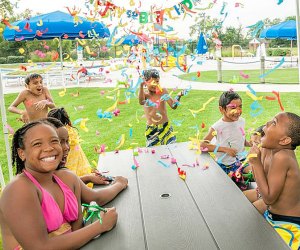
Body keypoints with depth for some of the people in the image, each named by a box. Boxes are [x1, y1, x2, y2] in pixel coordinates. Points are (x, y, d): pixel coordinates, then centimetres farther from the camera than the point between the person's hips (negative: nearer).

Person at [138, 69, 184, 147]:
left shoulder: (163, 91, -4)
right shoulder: (145, 93, -7)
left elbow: (173, 106, -5)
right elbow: (141, 102, -30)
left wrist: (178, 96, -23)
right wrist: (141, 86, -42)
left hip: (165, 127, 1)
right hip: (151, 129, -1)